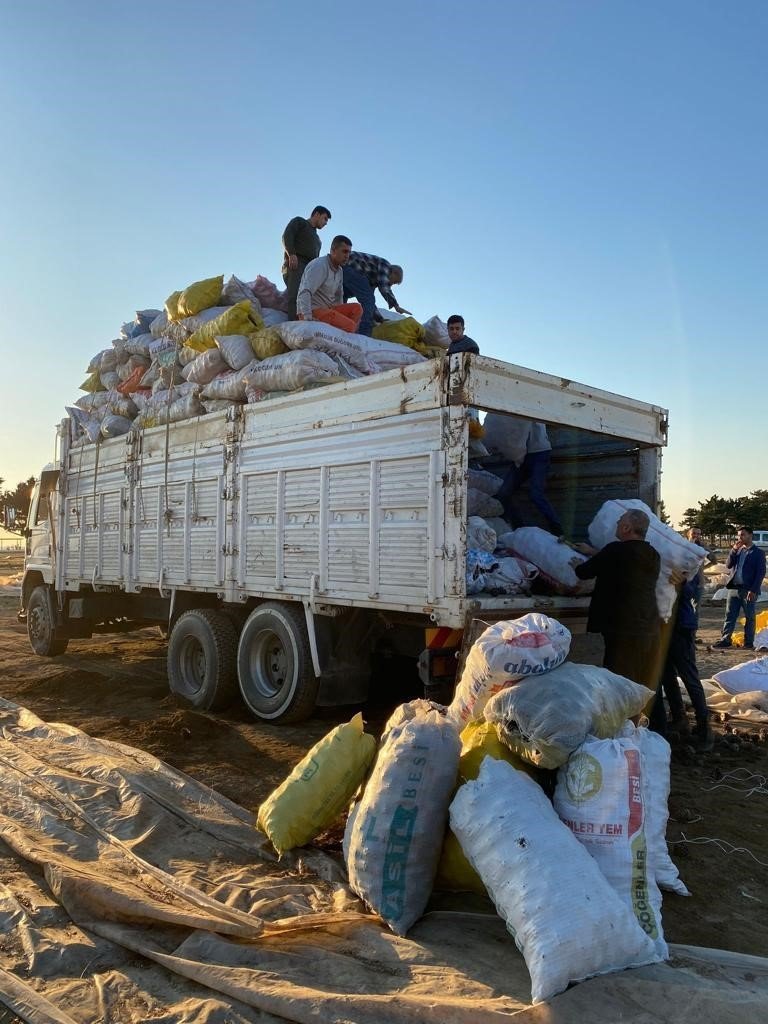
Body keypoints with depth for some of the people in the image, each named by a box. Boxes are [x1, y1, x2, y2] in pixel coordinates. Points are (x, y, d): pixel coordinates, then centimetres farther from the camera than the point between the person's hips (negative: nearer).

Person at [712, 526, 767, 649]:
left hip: (748, 590, -5)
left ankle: (749, 643, 9)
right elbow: (728, 565, 6)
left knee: (749, 617, 3)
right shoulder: (737, 551, 15)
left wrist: (753, 590, -15)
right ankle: (725, 639, 8)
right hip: (734, 588, 5)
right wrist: (734, 550, -4)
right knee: (730, 615, 5)